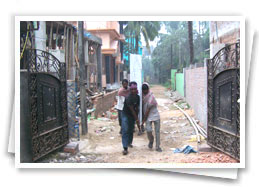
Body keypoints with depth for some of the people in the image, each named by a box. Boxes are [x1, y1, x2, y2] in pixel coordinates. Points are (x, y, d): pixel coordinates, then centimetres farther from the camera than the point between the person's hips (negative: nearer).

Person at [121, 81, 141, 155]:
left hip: (133, 115, 7)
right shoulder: (128, 98, -27)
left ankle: (129, 142, 37)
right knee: (125, 131, -11)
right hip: (125, 114, -7)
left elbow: (137, 108, 5)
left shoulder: (137, 97, -3)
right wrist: (137, 119, -19)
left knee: (131, 130, 16)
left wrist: (137, 118, 5)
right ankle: (125, 148, -13)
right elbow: (132, 109, -23)